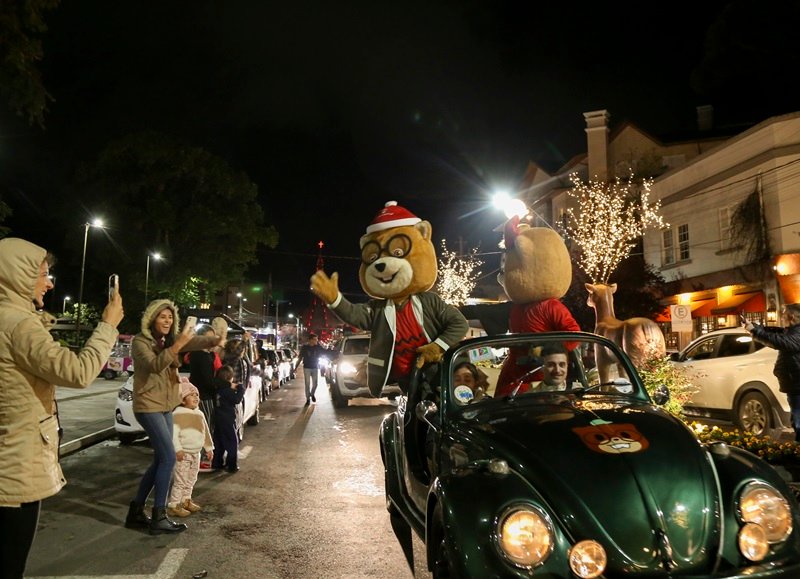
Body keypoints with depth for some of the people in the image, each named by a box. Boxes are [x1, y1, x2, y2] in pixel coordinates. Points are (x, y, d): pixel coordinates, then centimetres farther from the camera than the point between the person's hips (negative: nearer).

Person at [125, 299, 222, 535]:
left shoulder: (171, 339, 7)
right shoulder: (140, 342, -11)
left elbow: (196, 341, -11)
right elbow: (154, 365, -29)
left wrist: (215, 339, -32)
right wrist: (177, 345, -41)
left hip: (166, 407, 8)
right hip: (148, 406, -8)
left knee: (159, 460, 11)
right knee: (168, 458, -12)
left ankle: (136, 511, 23)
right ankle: (159, 517, -3)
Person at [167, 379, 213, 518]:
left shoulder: (199, 414, 10)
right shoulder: (178, 414, -14)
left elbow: (205, 432, 17)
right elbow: (173, 433, -20)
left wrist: (209, 448, 18)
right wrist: (178, 449, -26)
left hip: (196, 453, 8)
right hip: (183, 453, -8)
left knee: (191, 479, 16)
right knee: (181, 480, -6)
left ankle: (186, 500, 30)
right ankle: (173, 505, 2)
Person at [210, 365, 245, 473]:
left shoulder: (219, 389, 4)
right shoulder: (227, 391, -20)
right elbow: (237, 399, -23)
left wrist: (233, 388, 4)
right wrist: (241, 388, -13)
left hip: (219, 419, 8)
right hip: (228, 420, -8)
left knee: (219, 441, 16)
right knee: (233, 442, 2)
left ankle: (217, 463, 24)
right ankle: (232, 466, 4)